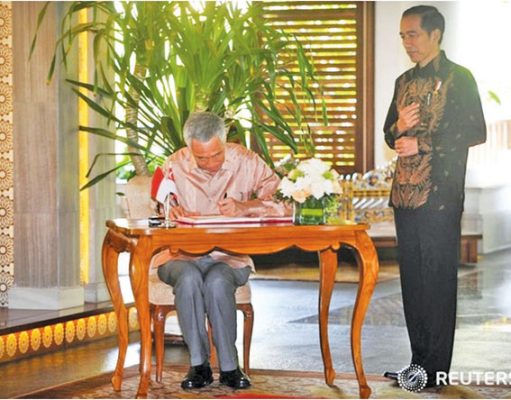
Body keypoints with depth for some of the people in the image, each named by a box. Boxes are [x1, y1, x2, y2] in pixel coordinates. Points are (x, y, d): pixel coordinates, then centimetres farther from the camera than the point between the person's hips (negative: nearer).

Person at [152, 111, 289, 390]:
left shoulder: (245, 162, -3)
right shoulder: (175, 166, -1)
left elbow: (283, 201, -9)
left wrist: (244, 207, -26)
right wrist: (171, 210, -20)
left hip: (230, 256, 0)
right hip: (182, 255, 1)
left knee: (217, 282, -34)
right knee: (190, 278, -34)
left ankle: (229, 367, -21)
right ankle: (199, 365, -23)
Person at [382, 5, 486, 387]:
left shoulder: (458, 78, -4)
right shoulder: (404, 82, 17)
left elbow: (475, 132, -11)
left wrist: (422, 145, -14)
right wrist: (399, 127, -3)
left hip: (440, 195, -7)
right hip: (405, 194, 7)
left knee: (438, 279, -5)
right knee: (412, 277, 9)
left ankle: (434, 369, 0)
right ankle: (419, 362, 16)